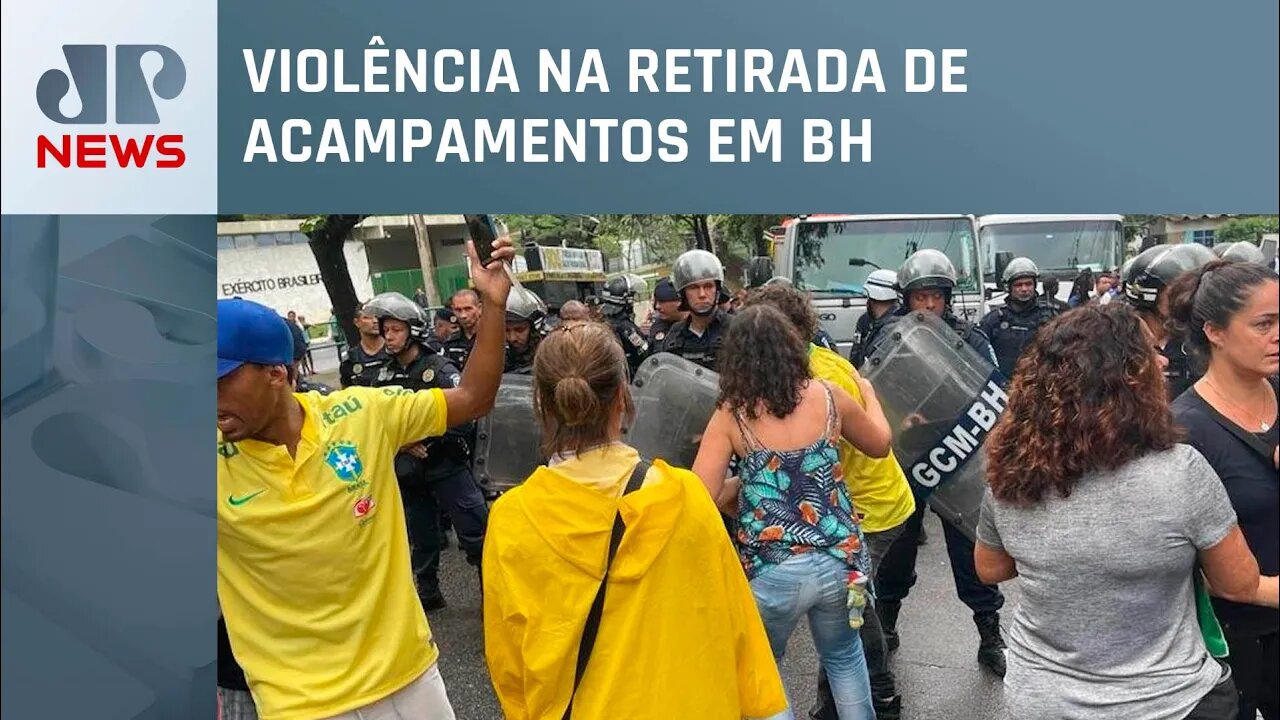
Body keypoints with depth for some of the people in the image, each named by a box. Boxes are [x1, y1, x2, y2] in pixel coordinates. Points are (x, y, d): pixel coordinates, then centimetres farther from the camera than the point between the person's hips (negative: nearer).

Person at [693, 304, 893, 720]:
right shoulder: (828, 396, -2)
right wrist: (866, 391, 33)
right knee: (844, 655, 30)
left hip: (772, 573, -2)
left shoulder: (730, 415, -9)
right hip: (839, 560, 3)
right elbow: (880, 445, 16)